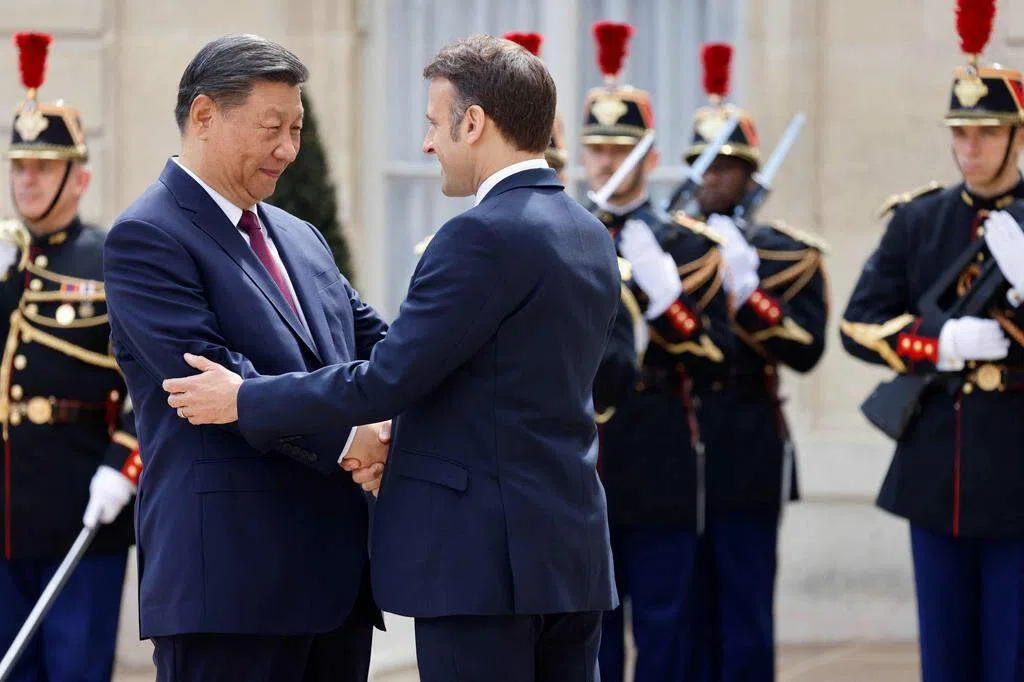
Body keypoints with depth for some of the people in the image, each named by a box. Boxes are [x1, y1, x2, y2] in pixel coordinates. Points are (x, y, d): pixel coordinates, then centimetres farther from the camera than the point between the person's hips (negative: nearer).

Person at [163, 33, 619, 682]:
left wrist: (246, 400, -5)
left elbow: (389, 379, -16)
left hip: (483, 556, -9)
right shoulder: (589, 236, 14)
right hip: (576, 554, 9)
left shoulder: (483, 237, -15)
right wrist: (389, 438, 21)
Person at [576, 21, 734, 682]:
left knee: (663, 626, 2)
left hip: (660, 471, -2)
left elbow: (716, 359, -4)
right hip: (580, 468, 2)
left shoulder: (690, 245, 3)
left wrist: (665, 299, -18)